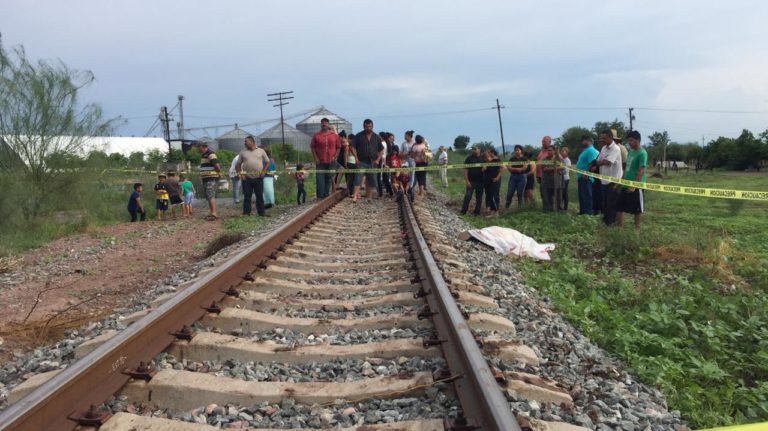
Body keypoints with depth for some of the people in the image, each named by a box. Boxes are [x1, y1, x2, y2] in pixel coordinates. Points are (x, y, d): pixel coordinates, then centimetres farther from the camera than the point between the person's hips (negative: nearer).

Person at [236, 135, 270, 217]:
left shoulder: (261, 151, 8)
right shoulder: (243, 152, 10)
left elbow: (267, 162, 12)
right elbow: (238, 164, 14)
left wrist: (263, 171, 0)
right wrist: (240, 174, 0)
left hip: (258, 178, -1)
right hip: (247, 178, 1)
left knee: (260, 196, 3)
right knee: (247, 196, 1)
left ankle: (261, 212, 11)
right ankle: (246, 213, 6)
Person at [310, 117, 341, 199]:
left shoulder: (334, 135, 5)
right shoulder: (316, 135, 2)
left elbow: (338, 147, 10)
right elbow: (312, 147, 6)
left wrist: (335, 157, -1)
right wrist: (316, 158, -2)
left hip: (331, 161, 1)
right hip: (320, 162, -1)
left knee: (329, 179, 6)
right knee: (320, 179, -4)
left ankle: (326, 195, 15)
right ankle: (320, 196, 0)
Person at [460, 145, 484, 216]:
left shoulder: (482, 159, 5)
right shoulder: (469, 158, -1)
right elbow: (466, 170, -4)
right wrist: (466, 180, -11)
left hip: (480, 181, 3)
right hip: (471, 181, -2)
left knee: (479, 197, 7)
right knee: (467, 196, -7)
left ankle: (477, 212, 16)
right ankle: (463, 211, 0)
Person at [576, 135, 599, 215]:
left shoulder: (591, 151, -15)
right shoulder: (585, 150, 18)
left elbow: (592, 164, -25)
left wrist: (586, 175, -26)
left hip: (586, 178, -11)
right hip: (582, 177, 11)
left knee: (586, 195, -7)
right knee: (582, 195, 15)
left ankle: (588, 212, -3)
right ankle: (582, 211, 22)